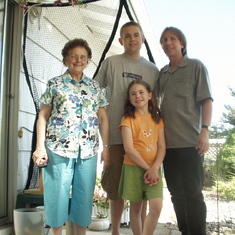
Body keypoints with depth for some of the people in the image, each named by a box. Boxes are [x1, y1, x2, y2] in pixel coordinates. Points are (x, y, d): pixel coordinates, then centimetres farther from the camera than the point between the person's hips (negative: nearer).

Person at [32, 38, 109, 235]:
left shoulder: (95, 87, 13)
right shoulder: (54, 84, 6)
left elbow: (103, 118, 12)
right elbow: (43, 116, 3)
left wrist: (107, 147, 5)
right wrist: (40, 146, -5)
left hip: (88, 149, 2)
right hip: (58, 147, -2)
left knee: (84, 195, 7)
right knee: (57, 194, 4)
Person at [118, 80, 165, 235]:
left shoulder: (157, 119, 10)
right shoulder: (128, 119, 0)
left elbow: (162, 147, 2)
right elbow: (129, 148, -9)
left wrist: (154, 168, -12)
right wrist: (147, 167, -11)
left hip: (154, 169, 2)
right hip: (133, 168, -2)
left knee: (157, 207, -9)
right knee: (136, 208, 5)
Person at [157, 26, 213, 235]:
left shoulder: (196, 66, 3)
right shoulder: (162, 73, 16)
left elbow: (206, 100, -3)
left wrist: (205, 130, -15)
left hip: (190, 141, -5)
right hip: (167, 142, 5)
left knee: (192, 192, -3)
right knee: (176, 192, 11)